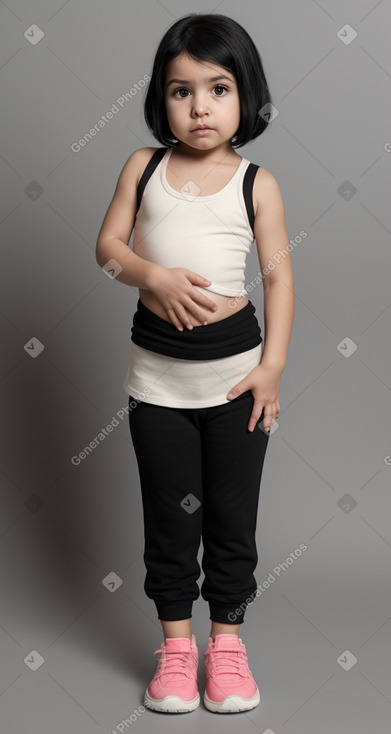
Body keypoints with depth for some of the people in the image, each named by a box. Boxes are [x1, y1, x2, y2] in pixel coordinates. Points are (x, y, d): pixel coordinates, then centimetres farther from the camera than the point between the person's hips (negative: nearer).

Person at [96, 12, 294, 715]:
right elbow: (108, 245, 1)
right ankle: (176, 639, 25)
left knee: (232, 510, 9)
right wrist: (155, 276, -18)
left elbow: (279, 276, -2)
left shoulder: (256, 183, -3)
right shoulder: (143, 166, 1)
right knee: (169, 512, 10)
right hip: (157, 369, 1)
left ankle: (226, 638, 26)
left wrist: (273, 364, -8)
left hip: (236, 364, -1)